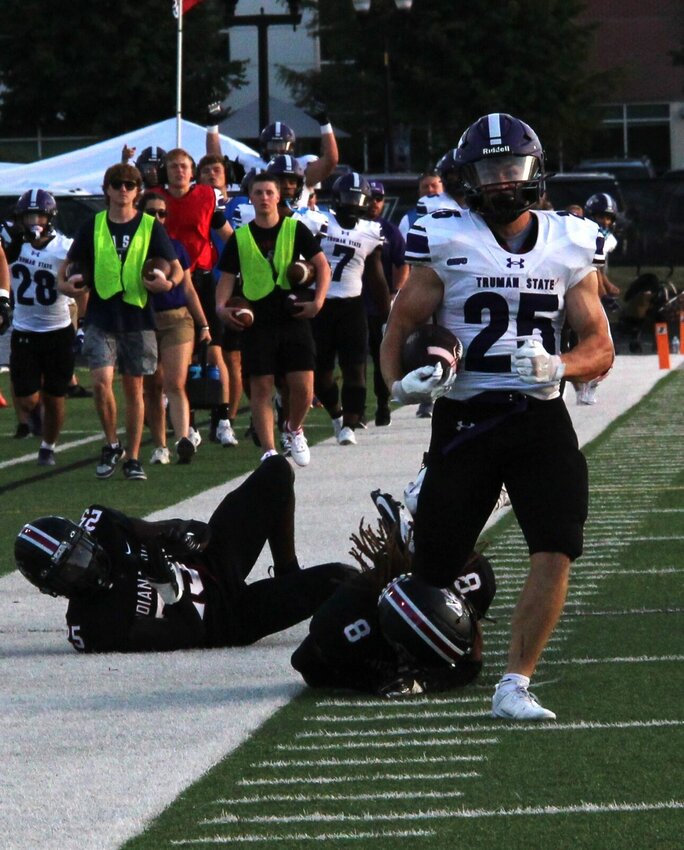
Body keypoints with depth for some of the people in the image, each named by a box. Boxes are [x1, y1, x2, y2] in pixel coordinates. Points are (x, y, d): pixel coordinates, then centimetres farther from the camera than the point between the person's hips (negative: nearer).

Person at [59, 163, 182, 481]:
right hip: (101, 318, 0)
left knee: (134, 388, 5)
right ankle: (112, 445, 6)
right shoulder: (93, 226, 6)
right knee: (101, 381, -15)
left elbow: (177, 269, 5)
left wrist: (168, 282, -17)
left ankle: (132, 458, 13)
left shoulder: (151, 227, 2)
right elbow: (71, 263, 15)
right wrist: (64, 283, -7)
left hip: (137, 319, 0)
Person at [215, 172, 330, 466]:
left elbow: (323, 265, 4)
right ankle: (269, 451, 2)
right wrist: (221, 306, -11)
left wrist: (318, 301, -9)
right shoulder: (240, 236, 7)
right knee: (261, 387, -2)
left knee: (303, 387, -5)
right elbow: (227, 275, 7)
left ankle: (294, 430, 24)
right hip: (257, 321, 1)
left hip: (293, 317, 0)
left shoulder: (295, 229, 4)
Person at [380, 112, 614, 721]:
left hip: (541, 418, 2)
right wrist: (400, 381, -16)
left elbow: (600, 346, 5)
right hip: (465, 418, -2)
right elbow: (401, 326, 4)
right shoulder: (447, 242, -1)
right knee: (435, 566, 1)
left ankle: (514, 687, -7)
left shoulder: (568, 244, 6)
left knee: (556, 552, -15)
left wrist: (557, 366, -16)